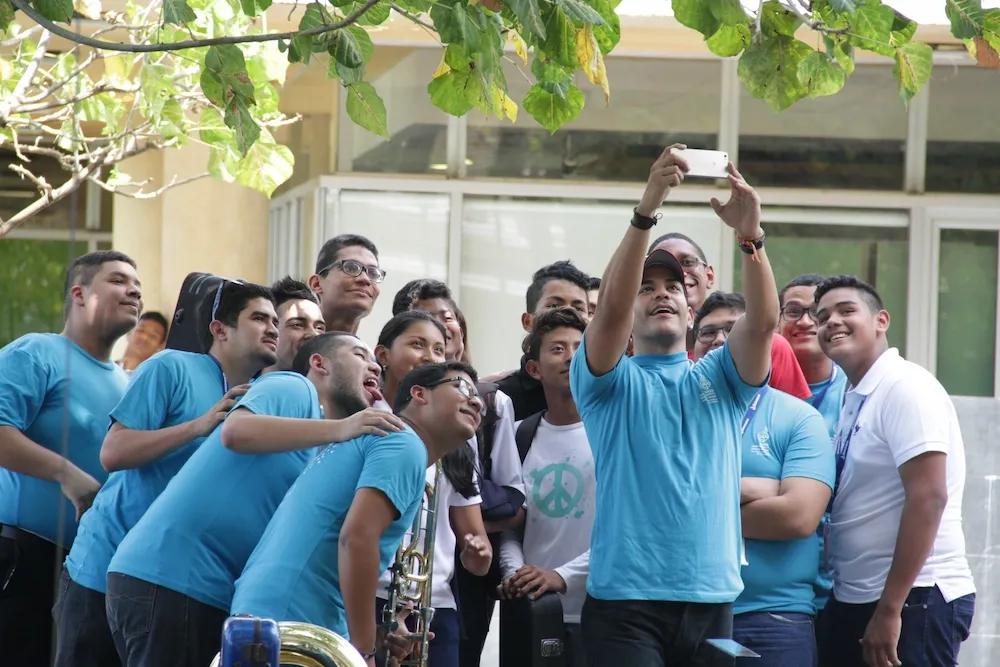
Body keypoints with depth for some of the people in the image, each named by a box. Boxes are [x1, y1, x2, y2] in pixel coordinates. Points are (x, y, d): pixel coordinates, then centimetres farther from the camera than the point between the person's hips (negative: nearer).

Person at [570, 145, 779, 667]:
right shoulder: (610, 380, 7)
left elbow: (762, 322, -4)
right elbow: (611, 307, -12)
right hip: (626, 603, -3)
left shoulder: (720, 379, 15)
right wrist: (646, 210, -22)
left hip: (711, 602, 3)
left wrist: (750, 234, -20)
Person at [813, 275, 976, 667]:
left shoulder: (905, 388, -10)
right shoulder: (852, 401, 13)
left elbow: (928, 498, -19)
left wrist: (889, 609, -20)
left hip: (912, 599, -8)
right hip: (852, 603, 8)